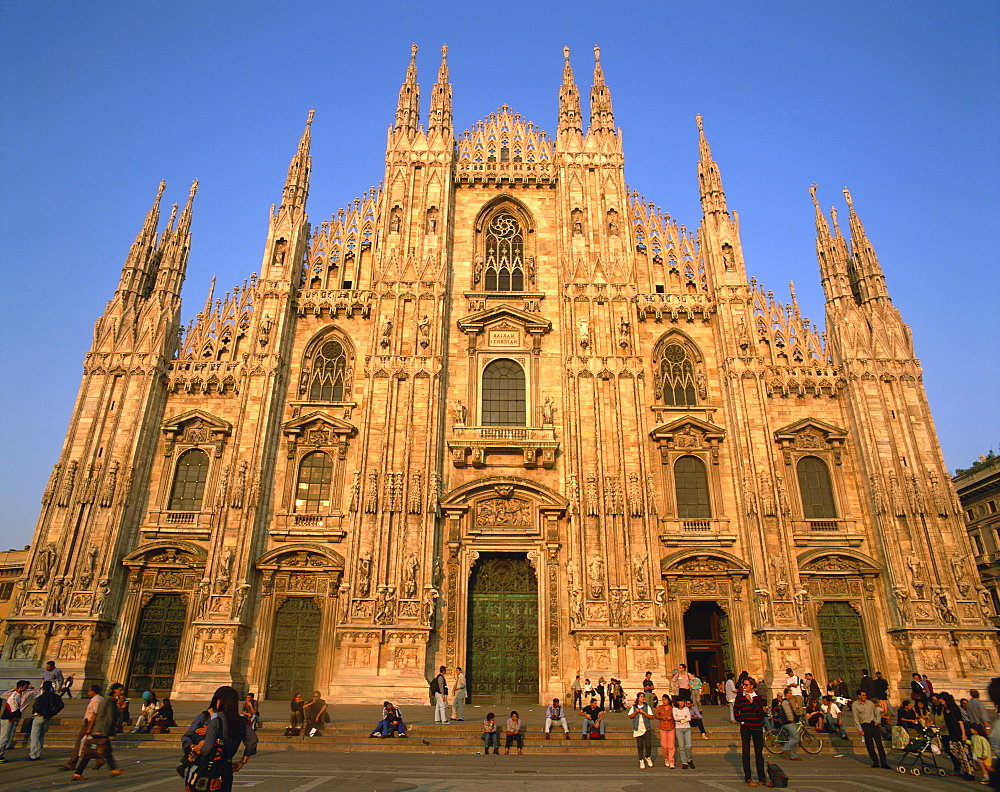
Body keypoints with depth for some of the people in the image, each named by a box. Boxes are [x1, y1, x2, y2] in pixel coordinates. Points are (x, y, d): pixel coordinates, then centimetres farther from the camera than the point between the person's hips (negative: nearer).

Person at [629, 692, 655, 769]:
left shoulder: (647, 707, 3)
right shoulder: (633, 707, 6)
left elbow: (651, 716, -3)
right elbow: (630, 716, 6)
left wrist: (643, 712, -15)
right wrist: (635, 712, -10)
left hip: (646, 729, -1)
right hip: (638, 729, 1)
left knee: (648, 745, -4)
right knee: (639, 746, 3)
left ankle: (648, 757, 24)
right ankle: (641, 761, 16)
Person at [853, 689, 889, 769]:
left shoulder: (870, 703, 7)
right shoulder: (855, 705, -3)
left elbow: (877, 713, 18)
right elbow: (856, 718, -4)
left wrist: (877, 721, 2)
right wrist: (859, 729, -10)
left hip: (873, 725, 2)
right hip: (864, 726, -2)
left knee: (879, 743, -2)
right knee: (869, 745, 1)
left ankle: (883, 763, 3)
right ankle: (875, 762, 12)